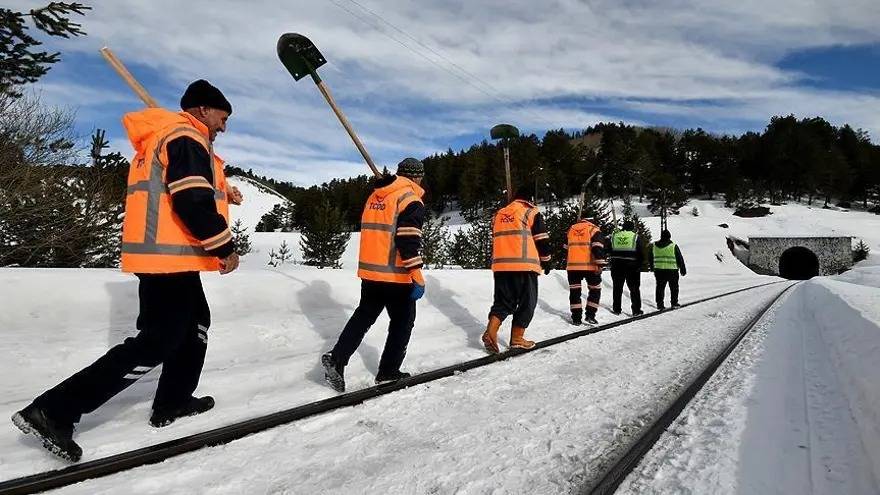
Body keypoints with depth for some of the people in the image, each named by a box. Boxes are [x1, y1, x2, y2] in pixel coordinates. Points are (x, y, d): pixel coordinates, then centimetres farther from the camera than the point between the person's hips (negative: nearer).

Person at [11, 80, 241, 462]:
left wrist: (220, 194, 18)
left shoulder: (161, 137, 21)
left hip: (163, 254, 11)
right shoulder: (185, 137, -11)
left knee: (195, 324, 20)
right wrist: (224, 247, -15)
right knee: (156, 343, -8)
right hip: (170, 256, -11)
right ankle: (53, 411, -4)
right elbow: (192, 201, -22)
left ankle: (172, 402, 28)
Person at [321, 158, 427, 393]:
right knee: (402, 322, 10)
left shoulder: (374, 196, 14)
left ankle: (336, 358, 7)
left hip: (369, 271, 7)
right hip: (395, 275, -7)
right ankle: (388, 372, 16)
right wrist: (417, 277, -19)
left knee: (364, 316, 18)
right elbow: (409, 241, -20)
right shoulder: (411, 199, -11)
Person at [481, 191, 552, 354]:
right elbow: (542, 239, 0)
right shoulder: (531, 211, 3)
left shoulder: (498, 214, 19)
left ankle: (490, 332, -7)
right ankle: (517, 338, 6)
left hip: (501, 265, 5)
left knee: (503, 301, 11)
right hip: (524, 265, -5)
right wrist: (546, 260, 11)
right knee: (527, 302, 6)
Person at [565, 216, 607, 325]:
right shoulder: (594, 230, 1)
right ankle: (590, 315, 6)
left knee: (574, 291, 9)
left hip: (572, 266, 3)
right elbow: (598, 248, -12)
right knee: (595, 289, 12)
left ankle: (576, 318, 9)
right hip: (590, 266, -3)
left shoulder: (571, 229, 15)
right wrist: (600, 264, -14)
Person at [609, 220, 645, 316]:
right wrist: (639, 265, 7)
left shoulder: (614, 236, 6)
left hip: (616, 267, 3)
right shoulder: (636, 237, -3)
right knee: (634, 289, 6)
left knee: (617, 288, 12)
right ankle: (636, 310, 5)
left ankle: (616, 309, 15)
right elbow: (642, 254, -2)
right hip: (632, 267, -2)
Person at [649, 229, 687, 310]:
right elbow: (680, 259, 1)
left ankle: (659, 304, 6)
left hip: (658, 270, 3)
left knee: (660, 287, 9)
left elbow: (649, 258, 13)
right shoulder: (674, 246, -5)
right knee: (674, 287, 13)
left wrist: (652, 267, 27)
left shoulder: (654, 246, 4)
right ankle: (674, 303, 17)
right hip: (672, 270, -3)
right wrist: (683, 270, 11)